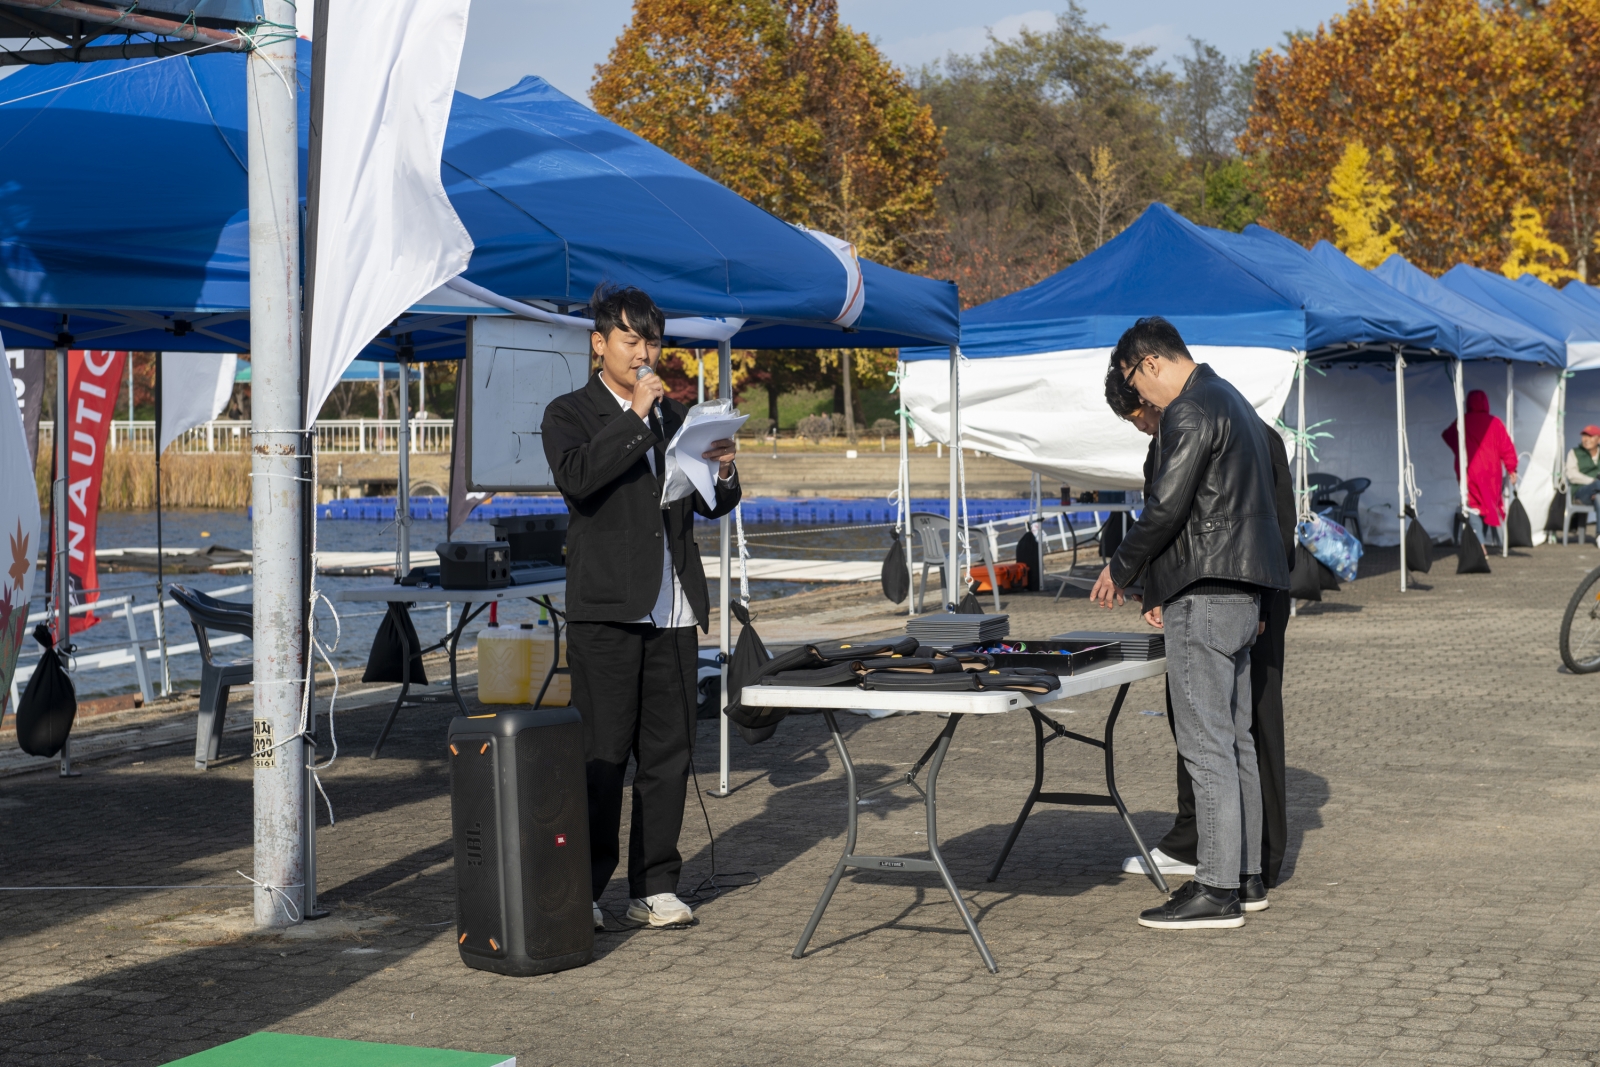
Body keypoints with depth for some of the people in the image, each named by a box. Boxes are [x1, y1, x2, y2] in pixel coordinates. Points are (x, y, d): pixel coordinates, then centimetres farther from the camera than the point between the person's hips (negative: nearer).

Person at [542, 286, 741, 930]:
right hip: (604, 610, -5)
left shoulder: (675, 417, 18)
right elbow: (578, 478, -18)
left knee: (669, 751, 6)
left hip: (673, 611, 5)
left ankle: (654, 887, 14)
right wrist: (635, 417, -18)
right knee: (601, 755, -5)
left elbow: (713, 507, 20)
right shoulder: (570, 414, 3)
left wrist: (723, 472, -2)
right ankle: (580, 892, 3)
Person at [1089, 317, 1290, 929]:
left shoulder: (1190, 413, -13)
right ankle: (1245, 874, 21)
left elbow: (1166, 507, -19)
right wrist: (1168, 589, 20)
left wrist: (1121, 570, -3)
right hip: (1240, 592, 11)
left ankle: (1216, 892, -8)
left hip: (1206, 597, -11)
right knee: (1235, 738, 15)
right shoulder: (1233, 402, 20)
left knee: (1206, 744, -9)